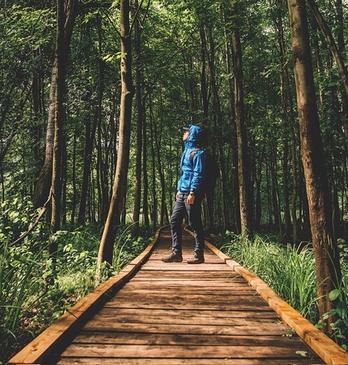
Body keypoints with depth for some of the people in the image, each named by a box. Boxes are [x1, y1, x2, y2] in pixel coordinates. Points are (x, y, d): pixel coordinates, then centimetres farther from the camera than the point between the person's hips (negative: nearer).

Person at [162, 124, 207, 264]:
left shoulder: (197, 152, -8)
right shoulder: (186, 151, 21)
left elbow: (198, 174, -16)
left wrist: (192, 193, -22)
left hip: (192, 194, -9)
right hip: (182, 194, 9)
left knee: (195, 224, -3)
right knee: (174, 221, 7)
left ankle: (199, 255, 7)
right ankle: (176, 253, 12)